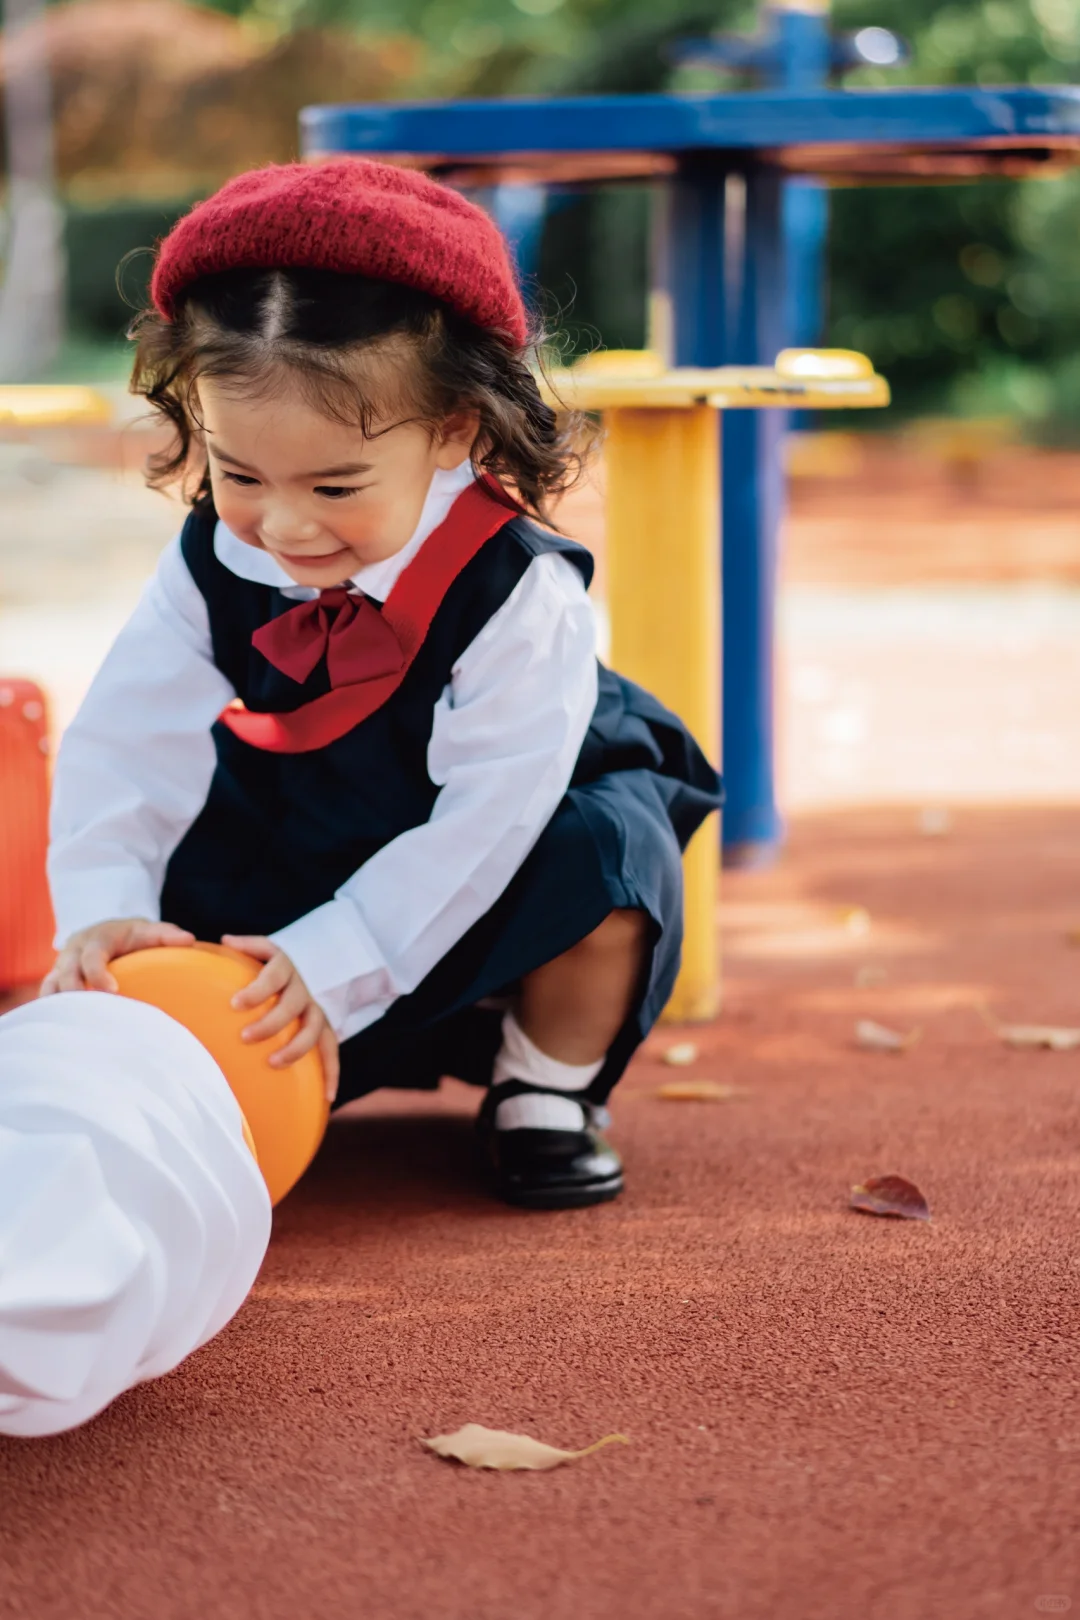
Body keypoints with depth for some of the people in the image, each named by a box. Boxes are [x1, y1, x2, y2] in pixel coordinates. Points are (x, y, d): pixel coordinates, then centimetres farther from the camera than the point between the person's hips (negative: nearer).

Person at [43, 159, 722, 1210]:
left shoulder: (518, 591, -30)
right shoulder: (211, 569, -17)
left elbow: (490, 811, -32)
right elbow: (124, 747, -19)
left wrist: (337, 956, -37)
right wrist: (103, 909, -36)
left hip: (487, 900, -3)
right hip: (307, 862, 4)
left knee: (609, 851, -30)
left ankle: (546, 1087, -6)